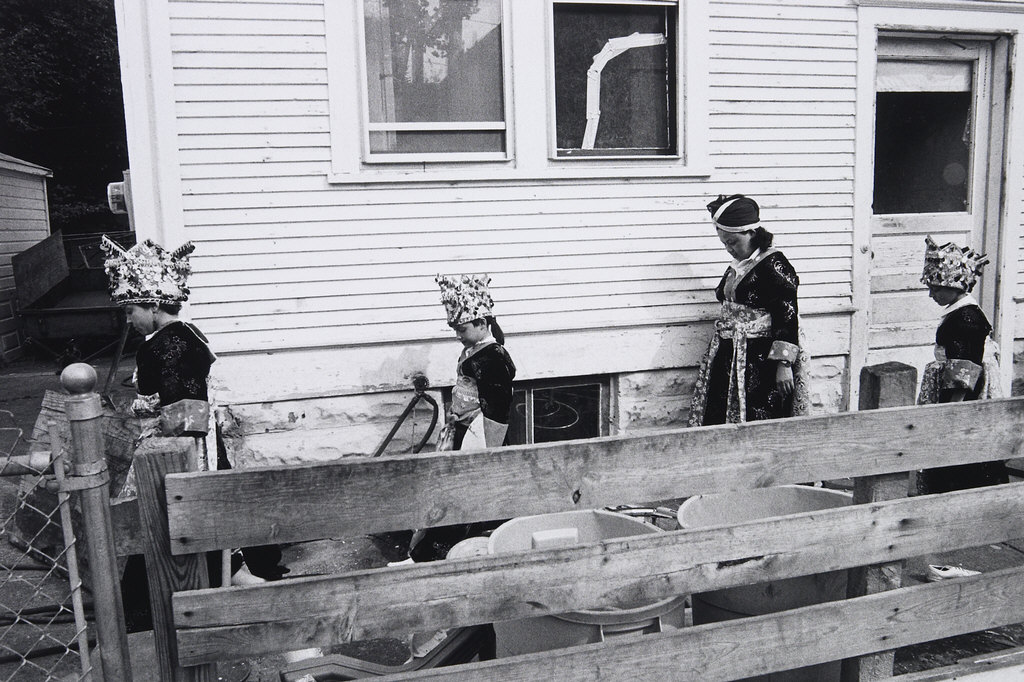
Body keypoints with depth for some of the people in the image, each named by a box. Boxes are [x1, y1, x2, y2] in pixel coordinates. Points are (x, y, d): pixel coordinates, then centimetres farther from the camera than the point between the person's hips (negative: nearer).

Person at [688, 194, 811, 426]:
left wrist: (783, 364, -20)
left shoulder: (774, 265, -12)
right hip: (729, 359, 8)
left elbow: (788, 316, -16)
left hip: (761, 360, -8)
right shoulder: (736, 266, 13)